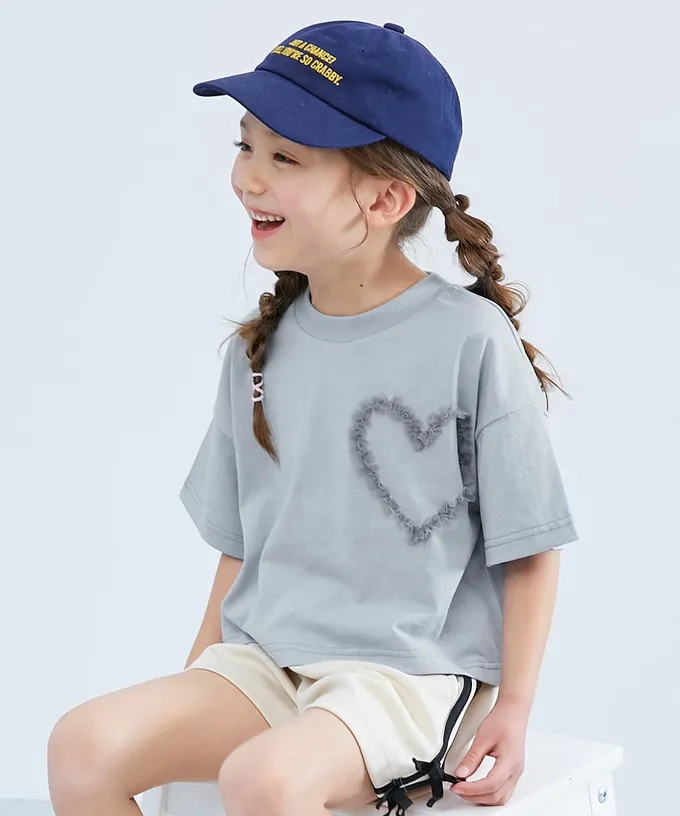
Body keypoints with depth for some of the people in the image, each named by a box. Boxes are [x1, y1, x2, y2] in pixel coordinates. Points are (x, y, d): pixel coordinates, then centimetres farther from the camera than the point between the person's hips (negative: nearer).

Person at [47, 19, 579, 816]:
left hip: (411, 672, -5)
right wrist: (196, 684, 11)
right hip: (263, 661, 6)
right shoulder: (260, 348, 9)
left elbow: (528, 549, -4)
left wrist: (513, 710, -9)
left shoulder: (471, 340, -9)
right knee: (84, 744, -16)